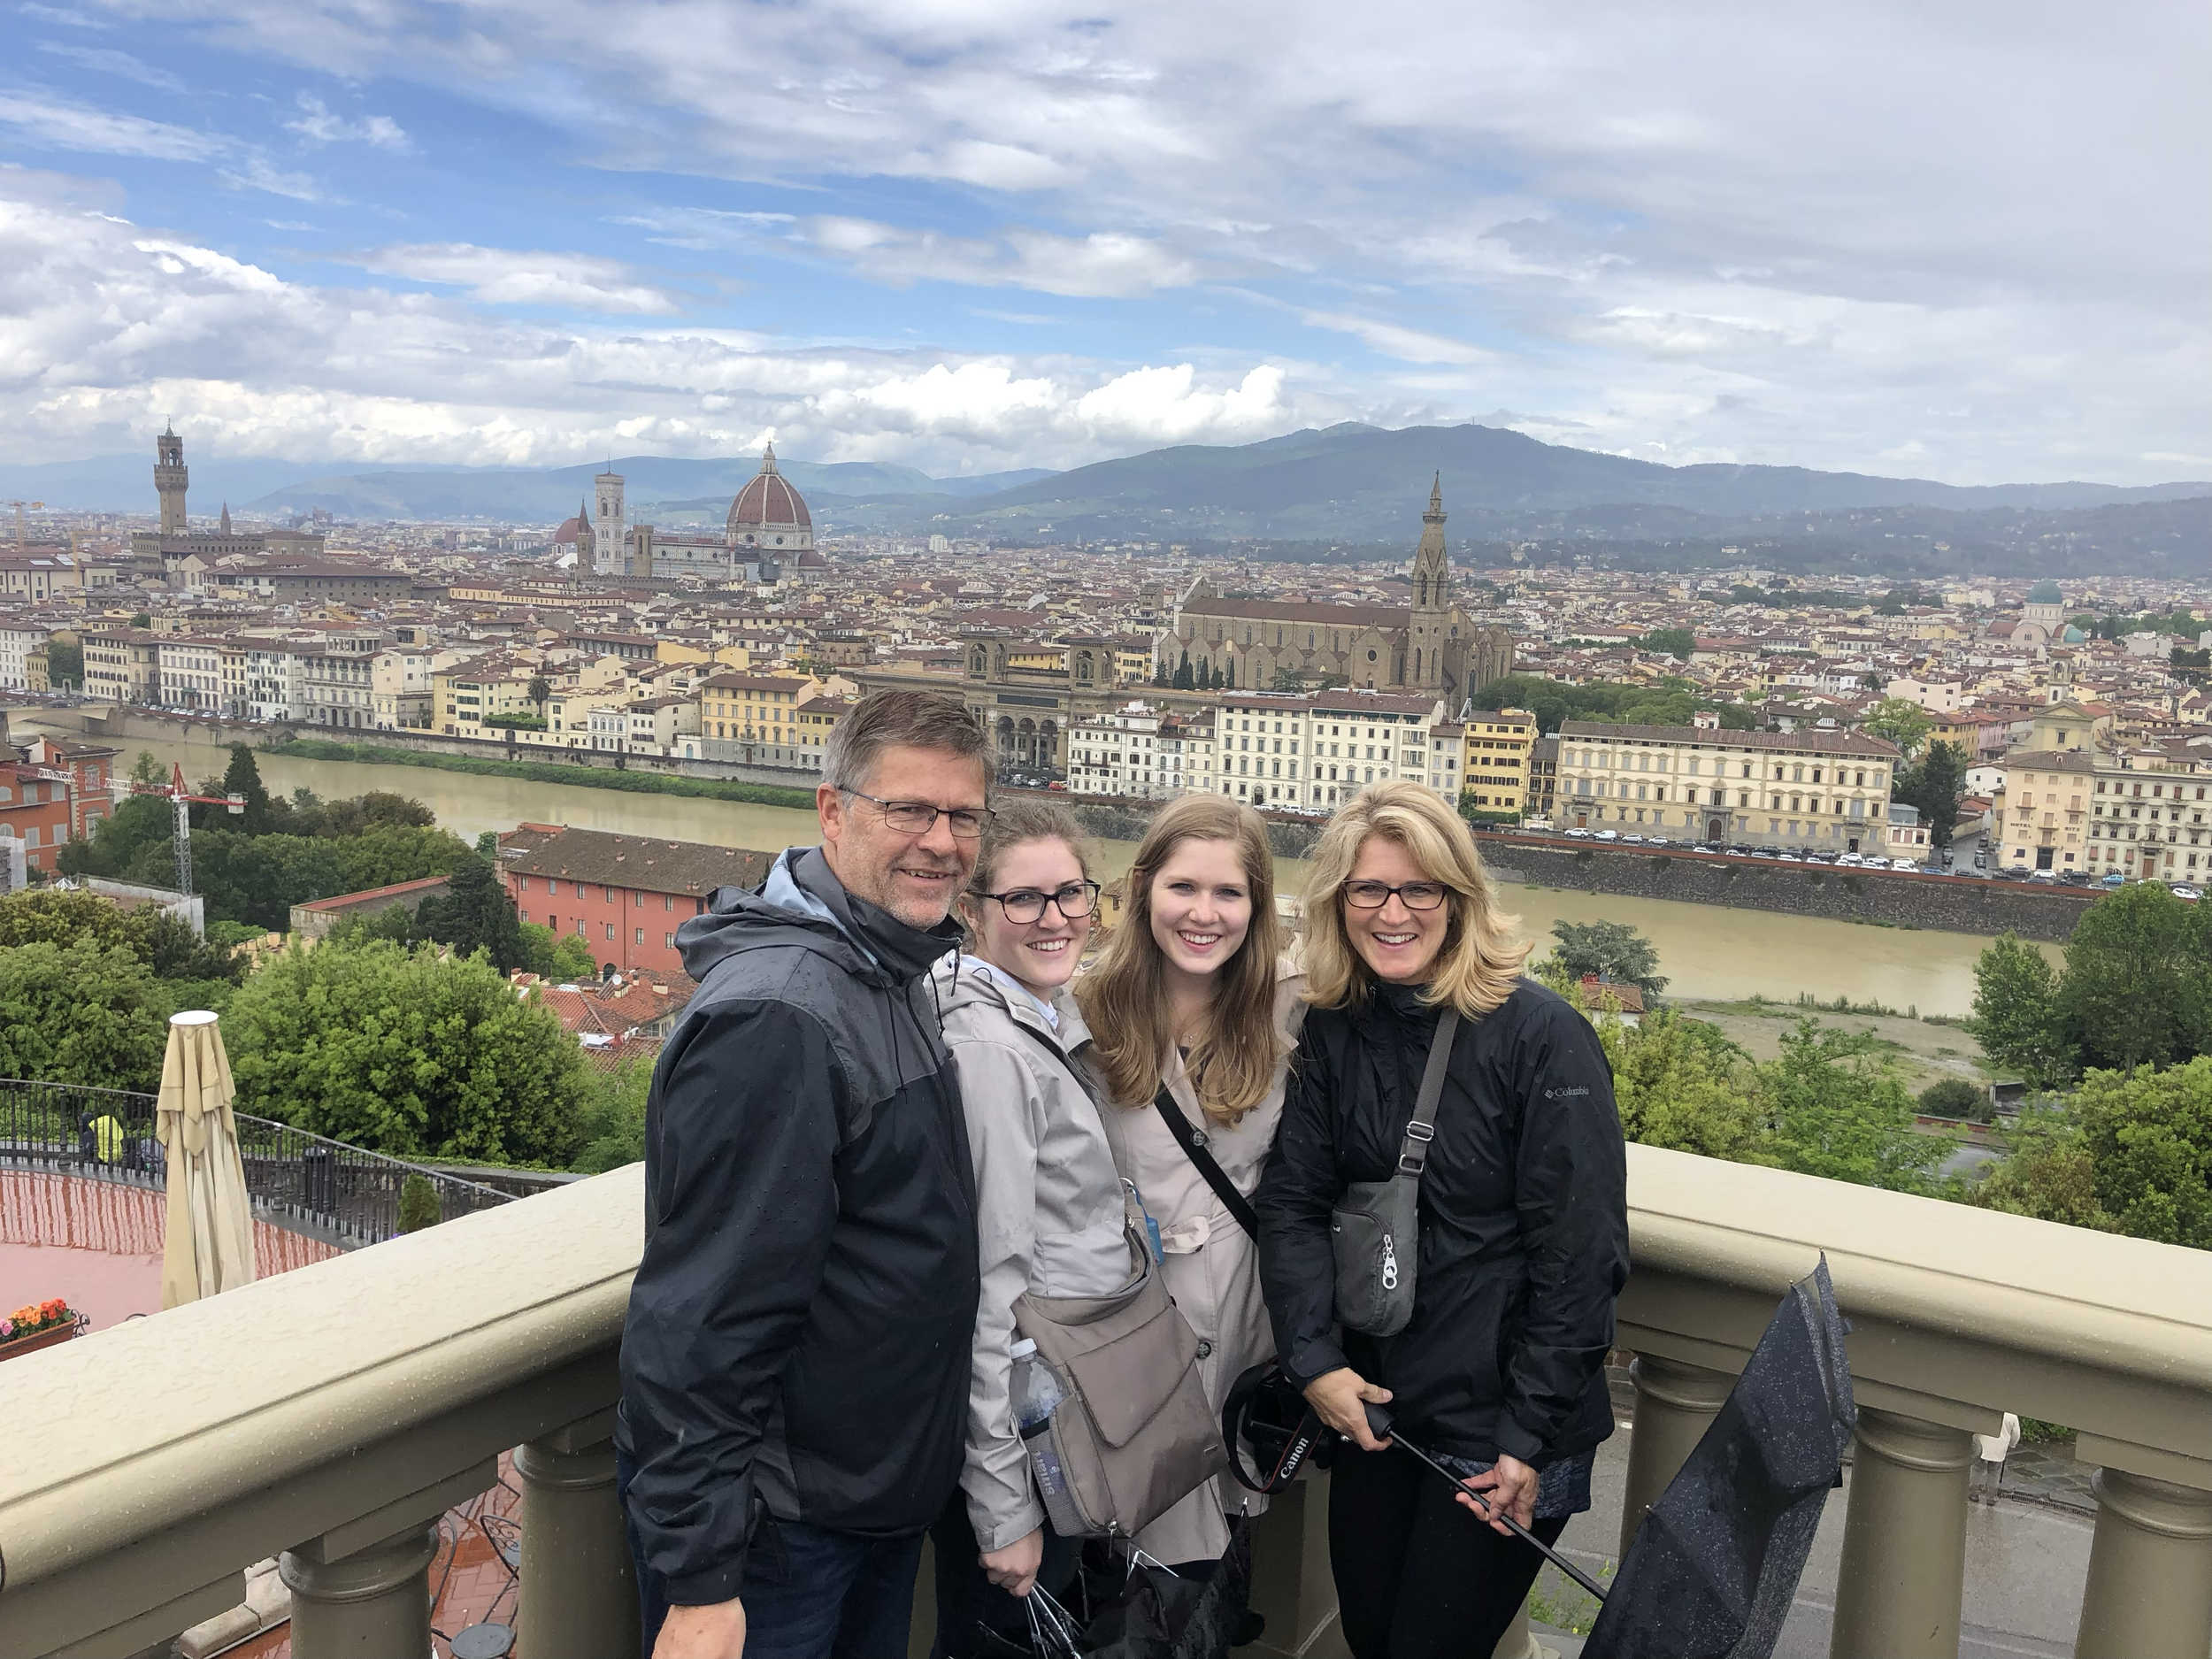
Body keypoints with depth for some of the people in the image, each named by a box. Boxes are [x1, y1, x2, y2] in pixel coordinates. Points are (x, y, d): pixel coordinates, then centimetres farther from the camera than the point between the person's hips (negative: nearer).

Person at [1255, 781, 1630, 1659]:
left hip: (1502, 1424, -5)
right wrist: (1313, 1359, -12)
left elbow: (1581, 1251, -16)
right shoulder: (1333, 1030, -1)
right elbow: (1292, 1201, 0)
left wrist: (1531, 1436, -15)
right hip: (1372, 1403, 5)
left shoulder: (1542, 1036, -17)